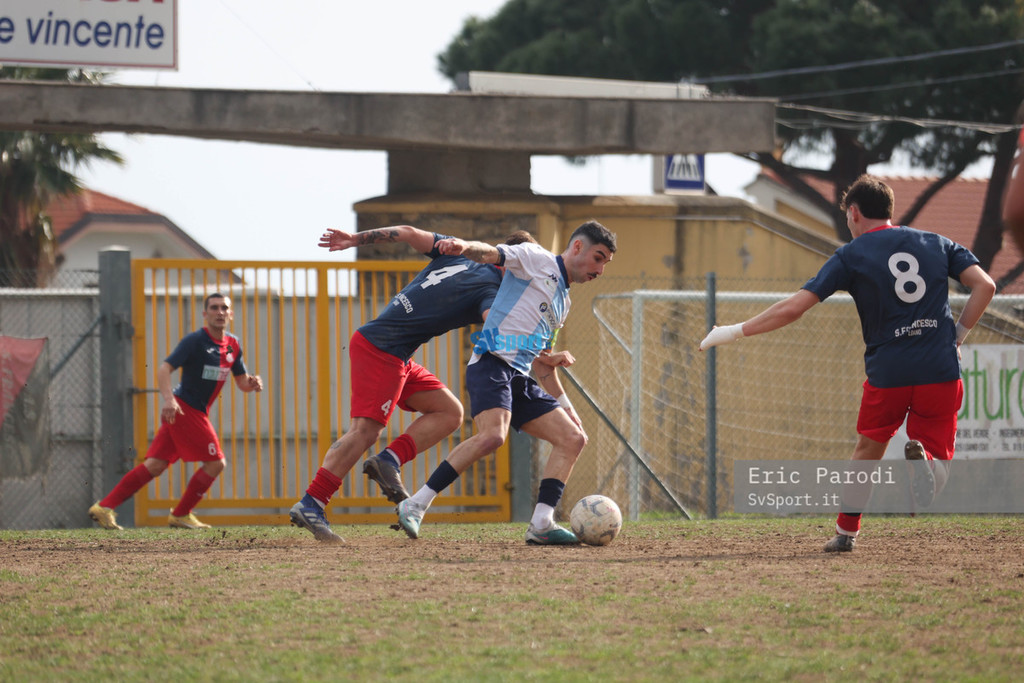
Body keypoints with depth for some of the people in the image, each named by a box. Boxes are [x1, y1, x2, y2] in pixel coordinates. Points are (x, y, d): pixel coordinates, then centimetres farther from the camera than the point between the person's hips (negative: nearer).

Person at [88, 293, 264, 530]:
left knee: (156, 465, 3)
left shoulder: (233, 345, 12)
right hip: (183, 409, -8)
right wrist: (169, 399, -35)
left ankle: (104, 507, 3)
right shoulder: (195, 340, -12)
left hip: (197, 413, 8)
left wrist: (252, 383, -6)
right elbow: (164, 368, -20)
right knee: (215, 463, -6)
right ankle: (181, 515, 8)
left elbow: (242, 382, 19)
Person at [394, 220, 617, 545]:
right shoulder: (537, 259, 6)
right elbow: (492, 253, -10)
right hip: (492, 363, -9)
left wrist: (563, 404, 32)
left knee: (573, 438, 1)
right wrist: (465, 247, -32)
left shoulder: (563, 301, 29)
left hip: (520, 378, 9)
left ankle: (541, 524, -6)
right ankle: (415, 505, -25)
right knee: (492, 435, -30)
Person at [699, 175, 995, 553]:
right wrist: (958, 335, 13)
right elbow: (985, 285, 3)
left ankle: (846, 531, 23)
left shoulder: (851, 255, 4)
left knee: (868, 450, 23)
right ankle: (922, 456, -27)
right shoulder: (938, 244, 13)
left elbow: (792, 308, -3)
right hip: (941, 371, 1)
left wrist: (734, 332, 6)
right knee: (936, 474, 7)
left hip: (887, 373, -1)